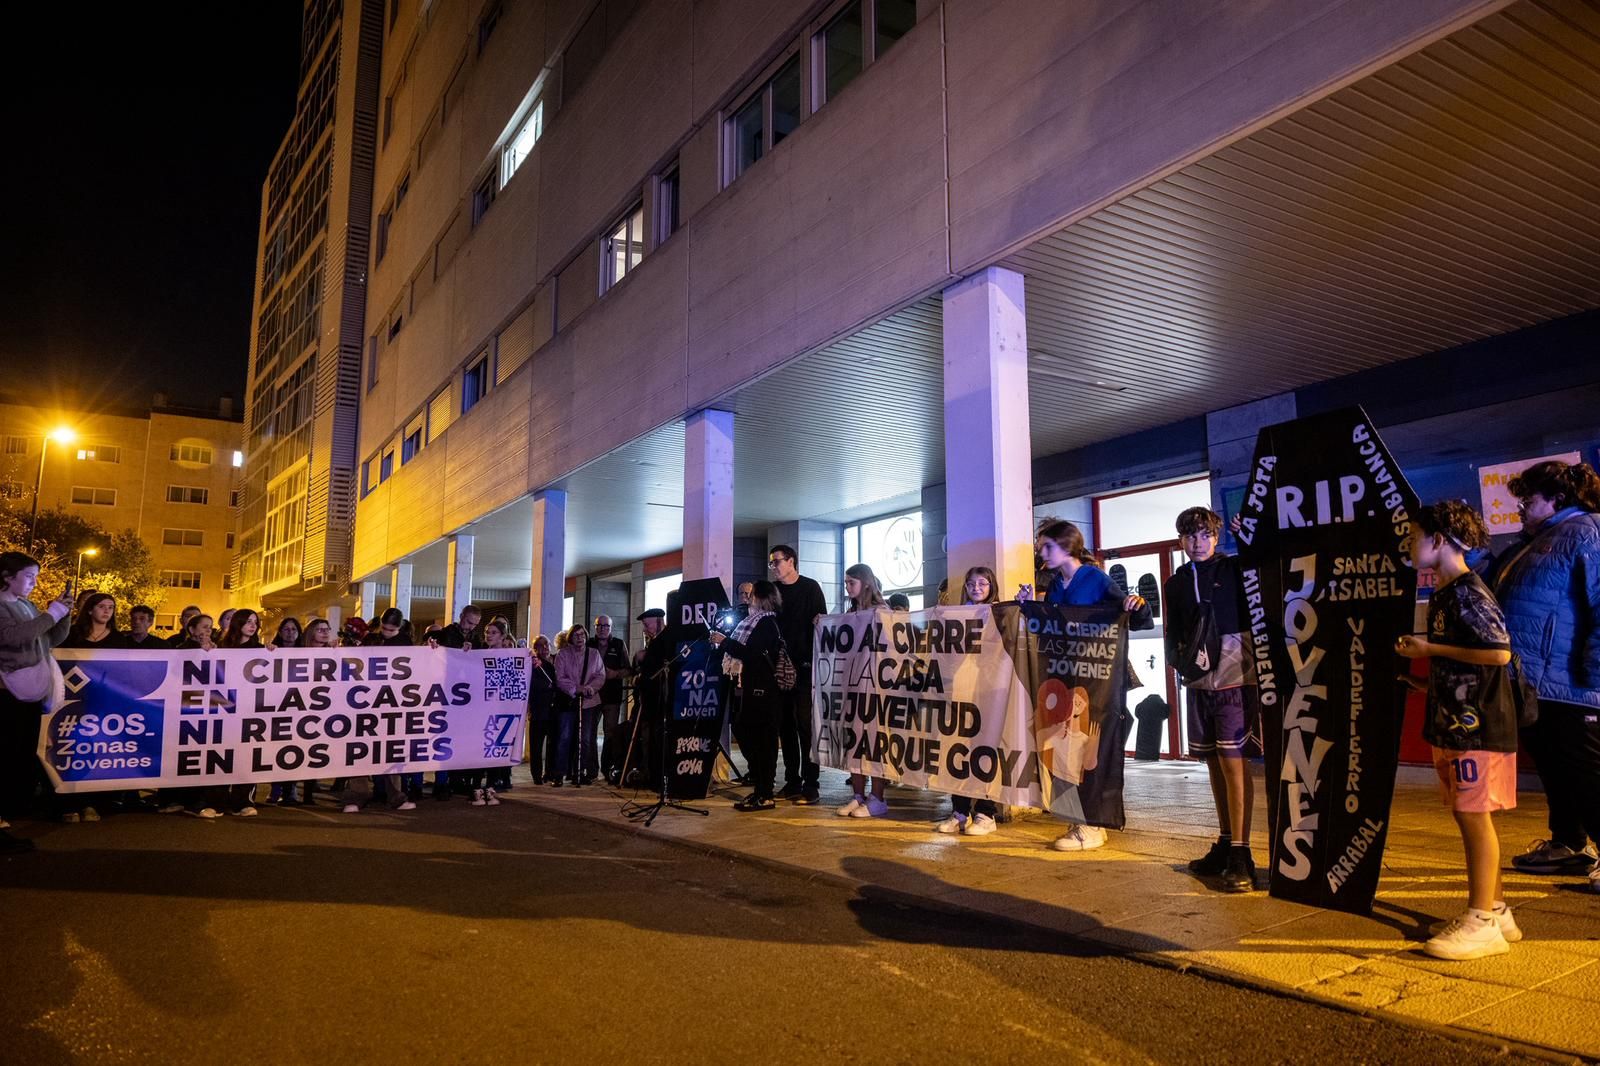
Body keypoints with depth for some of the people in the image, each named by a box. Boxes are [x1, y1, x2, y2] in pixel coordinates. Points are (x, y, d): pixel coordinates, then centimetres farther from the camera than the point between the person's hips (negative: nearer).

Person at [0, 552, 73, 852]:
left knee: (26, 765, 9)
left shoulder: (27, 606, 15)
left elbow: (54, 639, 19)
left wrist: (63, 614, 4)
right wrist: (51, 613, -18)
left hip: (31, 694, 8)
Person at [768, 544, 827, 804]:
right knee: (785, 723, 7)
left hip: (804, 665, -5)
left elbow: (822, 623, -4)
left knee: (805, 722, -5)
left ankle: (810, 784, -1)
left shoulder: (810, 587, 0)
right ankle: (792, 781, 15)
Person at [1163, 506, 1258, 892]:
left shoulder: (1235, 570, 1)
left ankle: (1240, 854, -4)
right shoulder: (1175, 584, 13)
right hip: (1198, 682, 5)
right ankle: (1224, 843, 23)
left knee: (1233, 761, -8)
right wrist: (1177, 657, -4)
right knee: (1213, 762, 12)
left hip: (1234, 677, -5)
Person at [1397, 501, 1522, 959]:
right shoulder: (1441, 595, 14)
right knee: (1471, 819, 14)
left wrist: (1430, 648, -17)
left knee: (1474, 818, -4)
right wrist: (1424, 678, 12)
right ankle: (1497, 912, 24)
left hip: (1478, 724, -9)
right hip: (1452, 723, 9)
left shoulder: (1470, 593, -14)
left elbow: (1499, 652, -23)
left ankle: (1482, 923, 4)